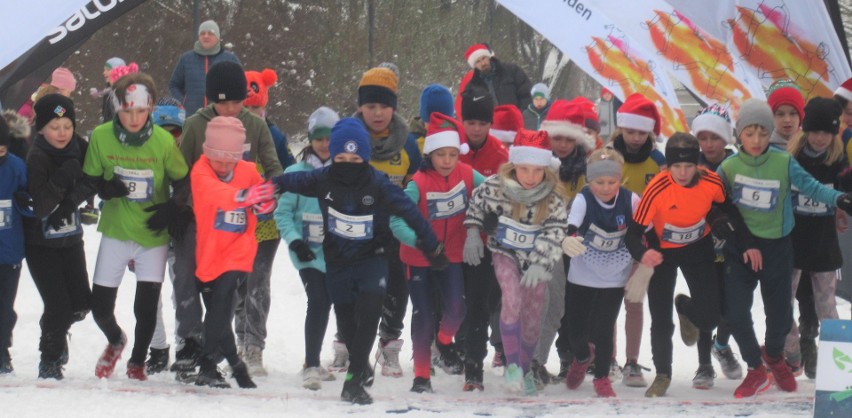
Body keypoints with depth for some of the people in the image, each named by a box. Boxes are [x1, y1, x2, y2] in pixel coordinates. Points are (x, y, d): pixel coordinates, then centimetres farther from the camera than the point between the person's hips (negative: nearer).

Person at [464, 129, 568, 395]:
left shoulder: (554, 199, -19)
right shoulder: (496, 187, -18)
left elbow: (555, 233, -22)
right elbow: (476, 203, 2)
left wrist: (540, 263, -34)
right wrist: (473, 233, -4)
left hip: (536, 260, 1)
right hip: (505, 253, -1)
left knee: (532, 317, 6)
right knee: (512, 300, -24)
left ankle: (525, 370, 26)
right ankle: (512, 364, -15)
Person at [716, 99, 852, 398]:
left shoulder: (784, 163, -11)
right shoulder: (728, 167, -8)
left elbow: (809, 186, -8)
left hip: (776, 247, 0)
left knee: (780, 315, 11)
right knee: (737, 313, -6)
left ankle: (774, 356, 45)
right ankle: (755, 370, 17)